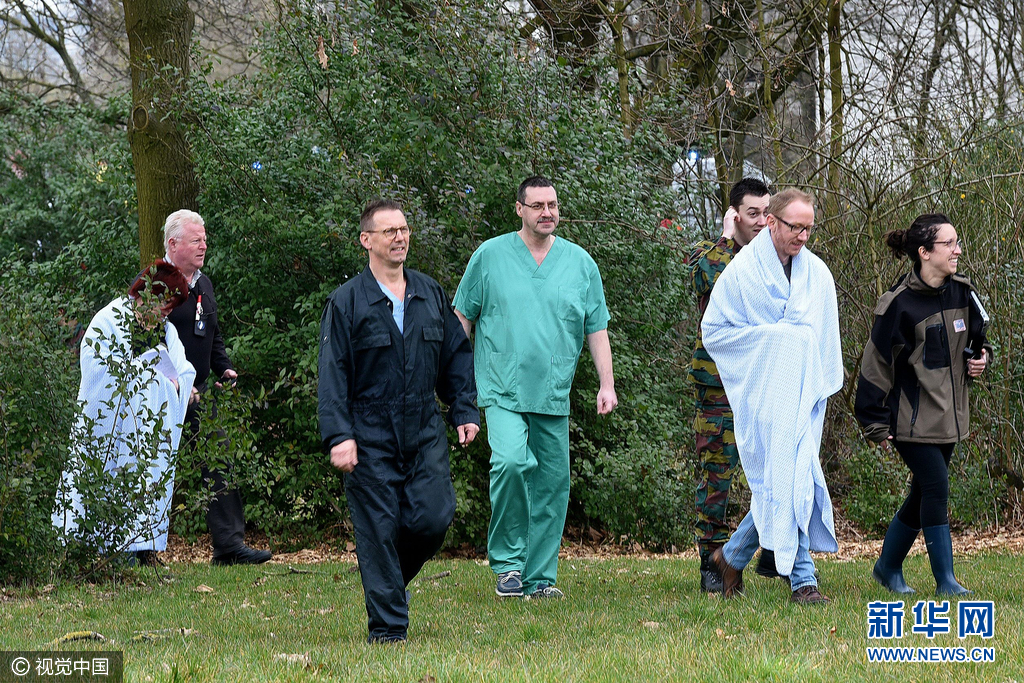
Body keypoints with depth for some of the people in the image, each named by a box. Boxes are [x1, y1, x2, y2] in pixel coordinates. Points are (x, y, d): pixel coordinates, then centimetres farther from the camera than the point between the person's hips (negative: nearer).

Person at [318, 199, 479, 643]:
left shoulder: (431, 295, 12)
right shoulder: (347, 302, -2)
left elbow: (457, 356, 19)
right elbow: (332, 373, -6)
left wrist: (465, 411, 10)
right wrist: (338, 436, -13)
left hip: (425, 434, 4)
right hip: (370, 439, -4)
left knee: (433, 518, -7)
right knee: (379, 530, -3)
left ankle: (393, 577, 22)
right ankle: (387, 627, 4)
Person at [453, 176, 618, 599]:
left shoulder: (580, 263, 9)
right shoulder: (490, 256, 3)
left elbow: (597, 329, 12)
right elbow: (462, 318, 9)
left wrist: (607, 384, 5)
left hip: (554, 395, 3)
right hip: (503, 390, -3)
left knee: (552, 483, 3)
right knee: (510, 461, -24)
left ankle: (540, 576, 14)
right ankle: (507, 562, -10)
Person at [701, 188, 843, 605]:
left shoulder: (817, 274, 9)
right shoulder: (742, 271, -4)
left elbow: (826, 337, 17)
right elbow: (712, 331, -3)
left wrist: (822, 385, 8)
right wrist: (770, 336, -10)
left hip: (804, 395, 5)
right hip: (762, 395, -5)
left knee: (787, 481, 2)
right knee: (784, 481, -11)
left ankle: (733, 556, 19)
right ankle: (802, 578, -4)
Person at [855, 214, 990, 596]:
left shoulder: (962, 293, 5)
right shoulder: (899, 304, -14)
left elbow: (978, 339, 24)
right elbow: (876, 363, -10)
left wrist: (980, 359, 1)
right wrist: (876, 424, -10)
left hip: (949, 416, 7)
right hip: (913, 418, -7)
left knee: (923, 495, 12)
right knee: (936, 488, -12)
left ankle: (888, 568, 28)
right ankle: (945, 580, -5)